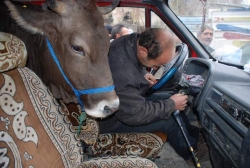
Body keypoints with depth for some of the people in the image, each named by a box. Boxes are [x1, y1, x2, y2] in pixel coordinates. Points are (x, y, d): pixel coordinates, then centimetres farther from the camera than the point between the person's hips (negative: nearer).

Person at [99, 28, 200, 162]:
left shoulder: (133, 41, -15)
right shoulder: (121, 73, -41)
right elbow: (136, 115, -30)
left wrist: (143, 74, -6)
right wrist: (171, 105, -20)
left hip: (129, 97, 9)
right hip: (113, 120, -8)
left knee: (172, 101, 8)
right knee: (169, 120, -11)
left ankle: (192, 134, 32)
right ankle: (189, 151, 18)